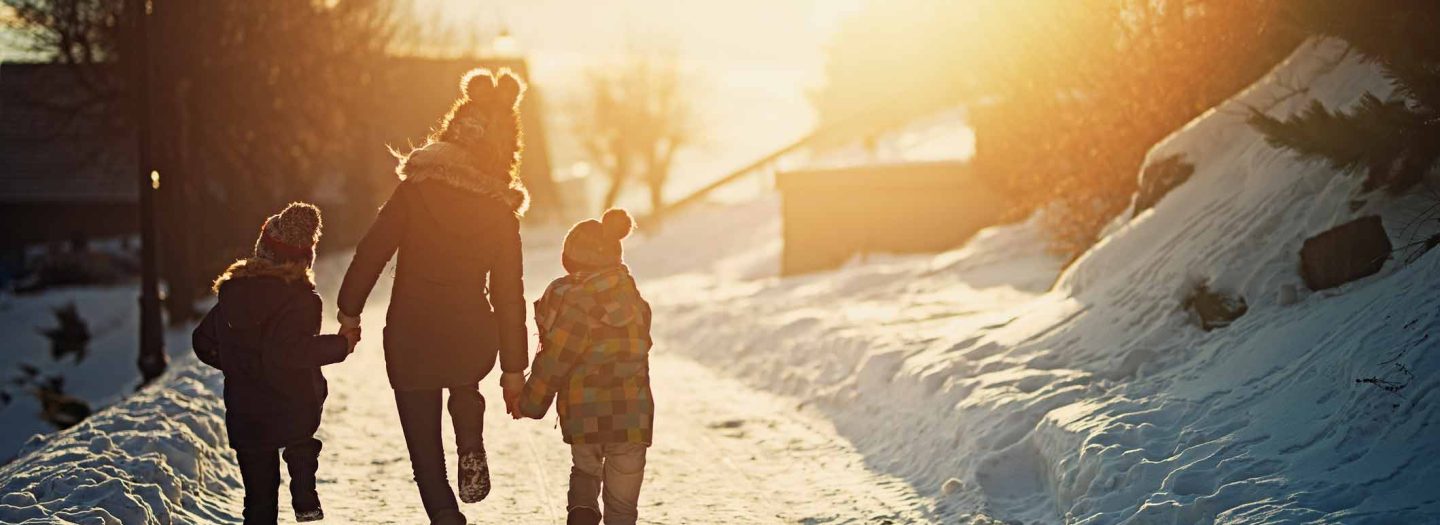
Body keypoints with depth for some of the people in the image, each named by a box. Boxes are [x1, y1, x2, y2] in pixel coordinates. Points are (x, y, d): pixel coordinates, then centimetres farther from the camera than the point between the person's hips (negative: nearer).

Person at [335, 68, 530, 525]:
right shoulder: (502, 212, -4)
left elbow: (372, 250, -7)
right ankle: (472, 452, 17)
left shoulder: (417, 187, -8)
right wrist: (514, 367, 6)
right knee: (465, 389, 37)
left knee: (424, 445, 9)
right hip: (472, 343, 2)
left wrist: (349, 308, 7)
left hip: (411, 339, -2)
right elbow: (508, 295, 0)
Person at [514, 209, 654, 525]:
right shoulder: (632, 296, 4)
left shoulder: (577, 301, -12)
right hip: (631, 415, 2)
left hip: (583, 414, -2)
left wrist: (530, 404, 1)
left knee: (585, 472, 25)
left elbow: (555, 360, -11)